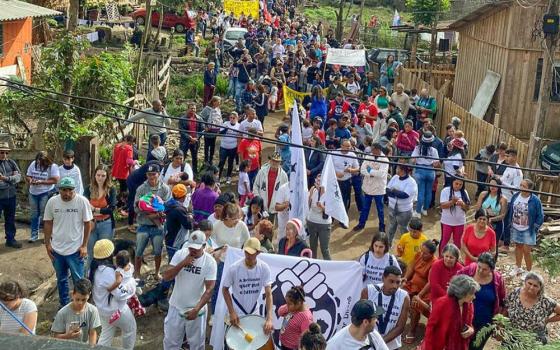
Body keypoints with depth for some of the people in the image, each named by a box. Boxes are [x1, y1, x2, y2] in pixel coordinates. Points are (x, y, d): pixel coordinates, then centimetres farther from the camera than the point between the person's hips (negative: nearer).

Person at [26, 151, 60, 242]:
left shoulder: (52, 167, -12)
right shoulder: (33, 164, 3)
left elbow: (55, 180, -19)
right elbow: (27, 176, 9)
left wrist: (41, 182, -24)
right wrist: (30, 180, -15)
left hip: (46, 193, -5)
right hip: (33, 193, 5)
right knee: (34, 214, 12)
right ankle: (34, 234, 22)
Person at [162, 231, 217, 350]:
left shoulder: (210, 262, -17)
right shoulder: (180, 254, -10)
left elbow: (209, 289, -18)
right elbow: (166, 277, -14)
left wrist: (196, 309, -26)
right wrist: (183, 263, -26)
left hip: (197, 310, -2)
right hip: (176, 307, 2)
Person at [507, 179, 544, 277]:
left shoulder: (535, 200, -18)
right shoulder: (515, 196, -5)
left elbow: (540, 216, -9)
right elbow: (510, 209, 10)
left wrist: (535, 228, -8)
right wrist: (510, 222, 8)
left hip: (528, 231, -5)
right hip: (516, 229, 5)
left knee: (526, 251, -4)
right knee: (518, 247, 19)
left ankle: (529, 272, 13)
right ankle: (518, 268, 36)